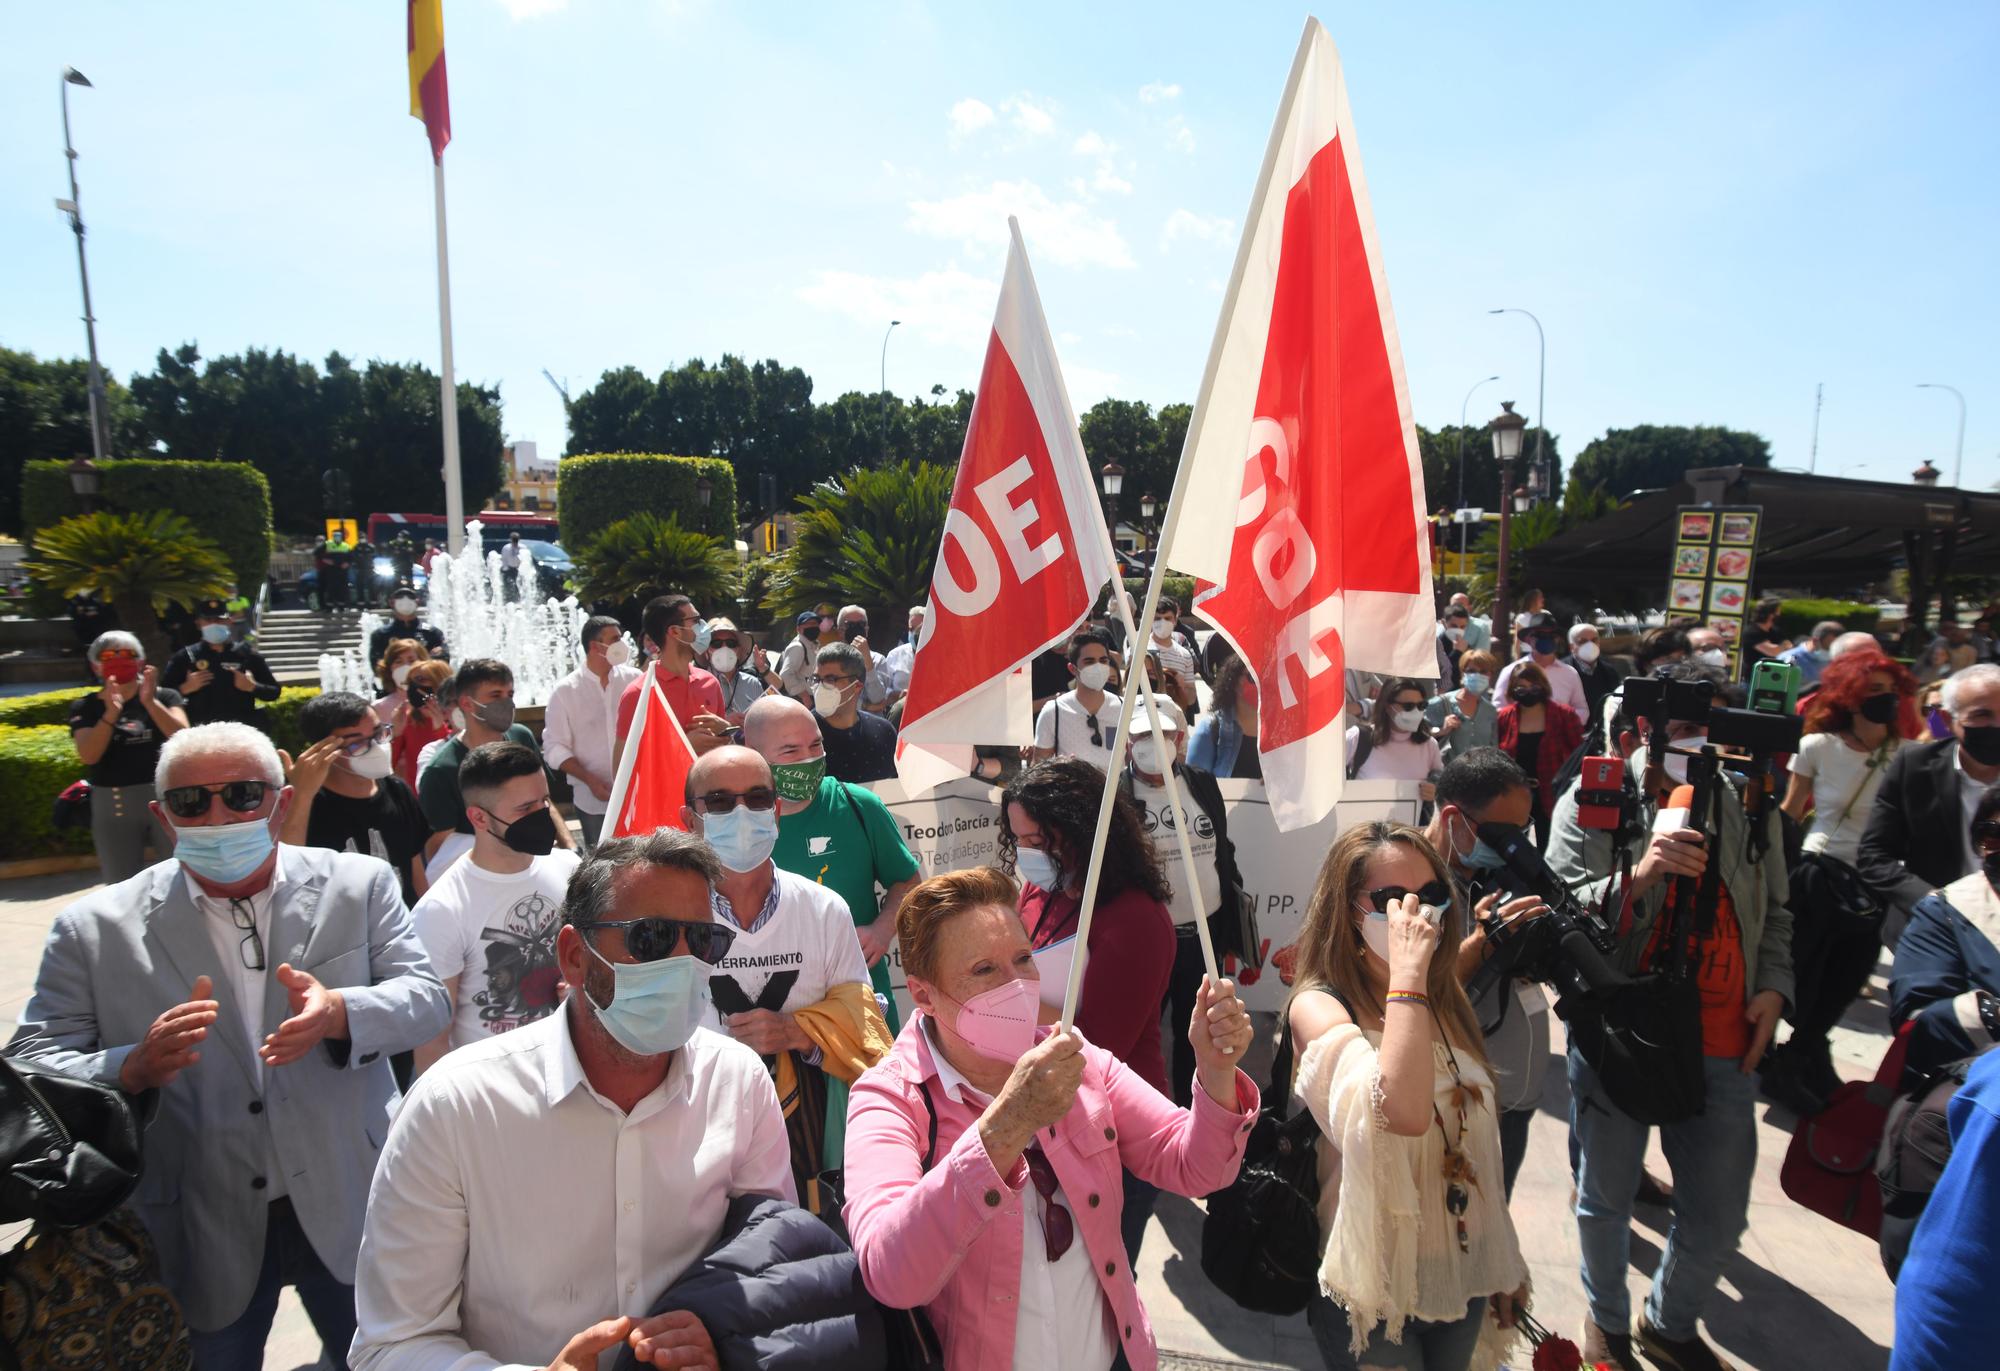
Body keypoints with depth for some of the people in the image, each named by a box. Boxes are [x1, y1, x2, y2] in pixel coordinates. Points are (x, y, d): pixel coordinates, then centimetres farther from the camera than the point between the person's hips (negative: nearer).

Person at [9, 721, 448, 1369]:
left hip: (350, 1213, 1)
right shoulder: (94, 929, -4)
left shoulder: (359, 885, -3)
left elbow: (424, 997, -7)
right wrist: (136, 1068, -26)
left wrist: (340, 1013, -28)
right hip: (196, 1236, 0)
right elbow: (32, 1069, -5)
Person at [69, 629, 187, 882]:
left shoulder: (164, 696, 1)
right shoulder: (85, 707, 3)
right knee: (123, 887, 10)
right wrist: (111, 713, -23)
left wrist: (150, 702, -23)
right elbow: (88, 756, -11)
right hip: (112, 805, 1)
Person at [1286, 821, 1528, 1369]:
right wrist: (1406, 969, -35)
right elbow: (1404, 1112, -38)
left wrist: (1503, 1266, 17)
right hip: (1377, 1290, -6)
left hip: (1465, 1279, 6)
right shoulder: (1319, 1006, -20)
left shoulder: (1443, 1002, 3)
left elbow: (1477, 1143, 12)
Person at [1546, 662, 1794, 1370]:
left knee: (1718, 1217, 12)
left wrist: (1773, 984, 3)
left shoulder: (1748, 800, 4)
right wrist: (1635, 877, -30)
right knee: (1606, 1198, 15)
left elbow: (1772, 910, 17)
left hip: (1722, 1041, 3)